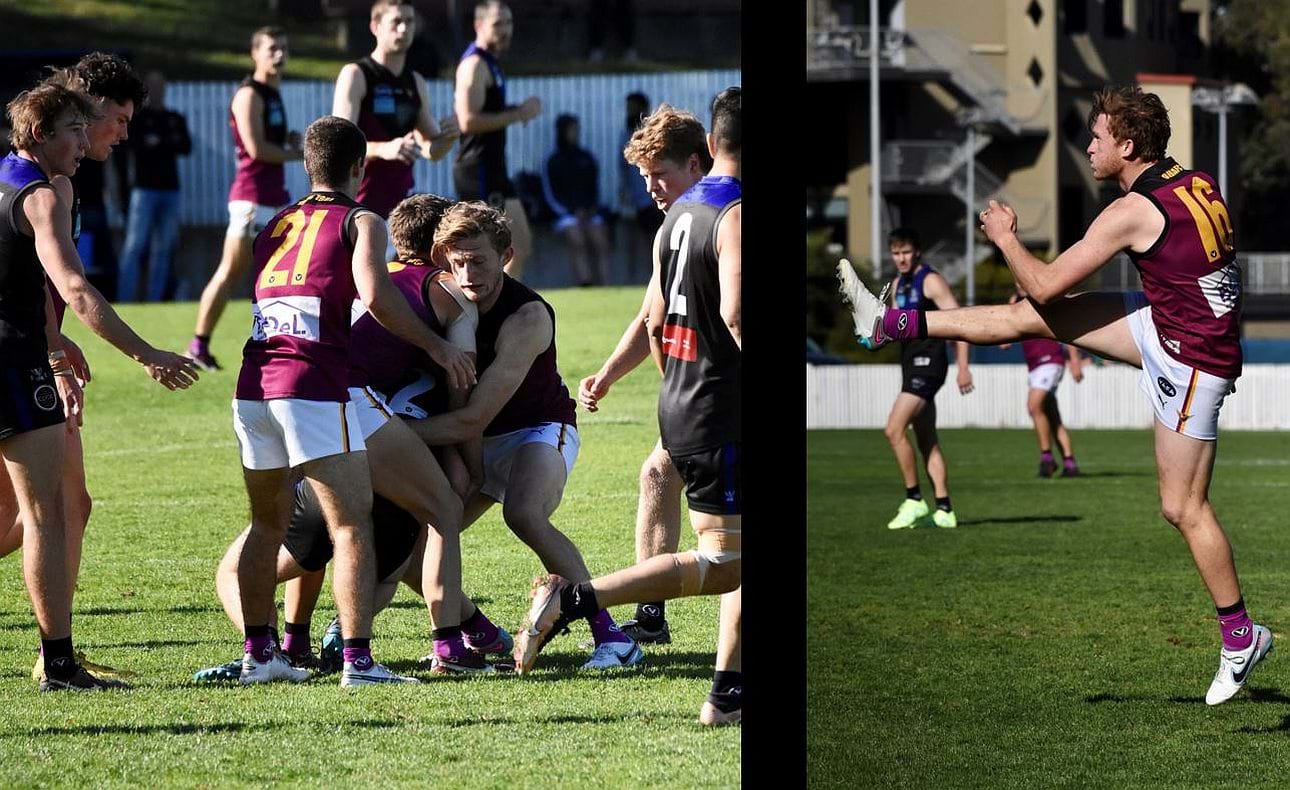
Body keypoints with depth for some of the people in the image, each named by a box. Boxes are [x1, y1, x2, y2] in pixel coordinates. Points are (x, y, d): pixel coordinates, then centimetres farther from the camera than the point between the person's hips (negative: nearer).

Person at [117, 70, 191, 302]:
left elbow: (186, 148, 4)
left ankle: (155, 299, 6)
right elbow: (136, 146, -10)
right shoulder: (138, 117, 5)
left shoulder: (175, 119, 17)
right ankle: (124, 298, -14)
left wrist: (158, 143, -8)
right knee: (135, 245, -11)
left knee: (163, 248, 4)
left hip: (170, 188, 5)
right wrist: (169, 145, -8)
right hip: (145, 186, -5)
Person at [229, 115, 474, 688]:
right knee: (351, 526, -6)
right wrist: (436, 346, -3)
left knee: (267, 524, 19)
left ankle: (258, 653, 20)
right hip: (314, 388, -6)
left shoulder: (275, 226, 24)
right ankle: (358, 660, -14)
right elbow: (375, 295, -12)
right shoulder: (360, 222, 4)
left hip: (252, 389, 7)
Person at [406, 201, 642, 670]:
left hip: (539, 428, -6)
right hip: (474, 442, 7)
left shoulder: (527, 318, -30)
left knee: (524, 514, -35)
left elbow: (471, 421, -33)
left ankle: (610, 636, -30)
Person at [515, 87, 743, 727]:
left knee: (741, 555, 14)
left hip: (680, 404, 9)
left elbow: (655, 320, 17)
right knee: (722, 564, -7)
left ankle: (727, 694, 12)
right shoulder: (738, 216, -15)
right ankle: (573, 599, -12)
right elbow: (735, 312, -28)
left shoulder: (679, 212, 12)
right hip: (721, 412, -9)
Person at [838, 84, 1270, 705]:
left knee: (1184, 508, -3)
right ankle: (892, 325, 15)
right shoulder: (1198, 184, 2)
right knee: (1034, 318, 7)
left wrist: (1005, 238, 2)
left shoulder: (1133, 211, -21)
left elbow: (1046, 284, -14)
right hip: (1166, 326, 9)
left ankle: (1242, 636, 6)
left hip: (1191, 362, -9)